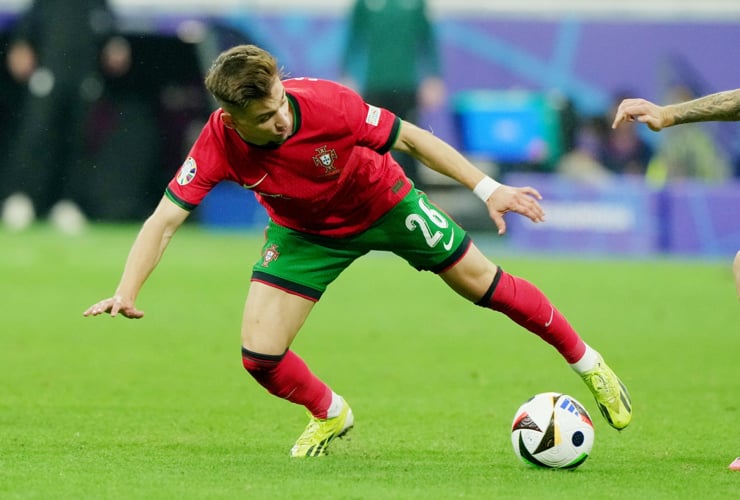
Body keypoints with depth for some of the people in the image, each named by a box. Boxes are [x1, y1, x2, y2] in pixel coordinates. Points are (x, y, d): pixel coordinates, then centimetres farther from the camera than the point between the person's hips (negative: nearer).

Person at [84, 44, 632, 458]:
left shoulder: (328, 104, -36)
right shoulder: (218, 145, -33)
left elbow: (410, 137, -22)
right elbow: (163, 221, -31)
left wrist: (488, 190, -23)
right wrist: (126, 292, -47)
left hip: (385, 204, -1)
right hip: (305, 231, 1)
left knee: (484, 284, 6)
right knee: (259, 355, -10)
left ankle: (585, 360, 31)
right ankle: (329, 414, 23)